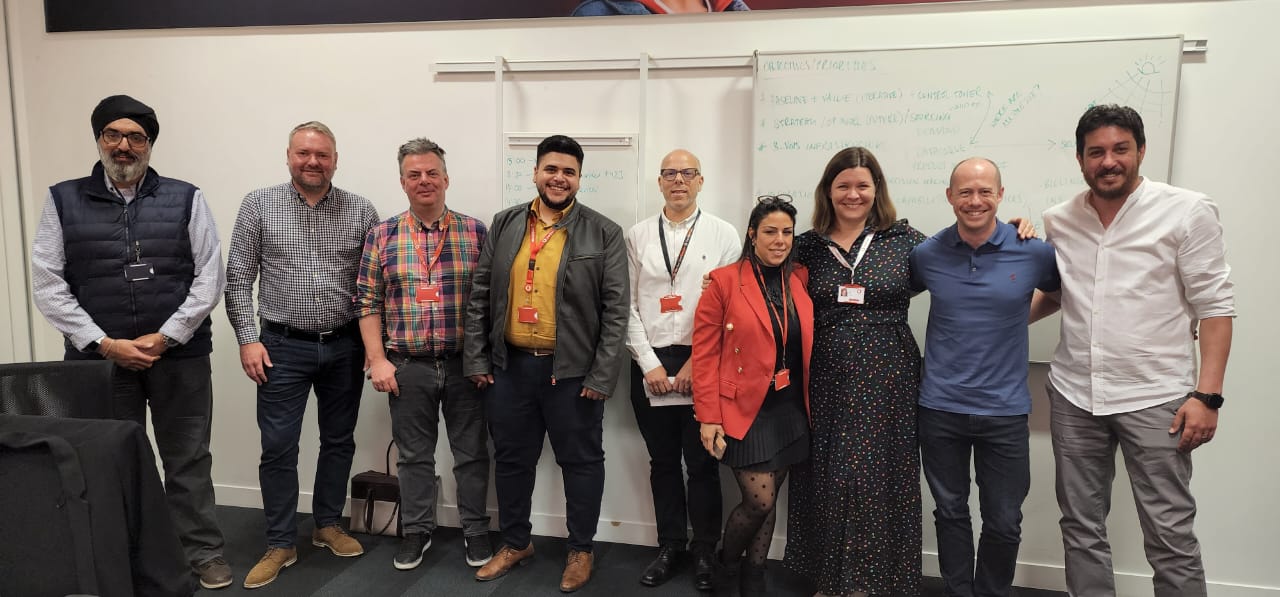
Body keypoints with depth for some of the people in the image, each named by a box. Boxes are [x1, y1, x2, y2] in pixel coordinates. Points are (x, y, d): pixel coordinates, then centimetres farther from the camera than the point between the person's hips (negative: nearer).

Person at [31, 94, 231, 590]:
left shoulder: (186, 200, 4)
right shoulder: (64, 201, 6)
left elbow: (210, 277, -1)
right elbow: (47, 285, 1)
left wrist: (164, 338, -9)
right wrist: (104, 343, -8)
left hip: (179, 356, -1)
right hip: (99, 357, 1)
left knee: (188, 459, 6)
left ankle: (202, 552, 19)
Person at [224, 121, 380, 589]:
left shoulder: (360, 211, 1)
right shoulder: (258, 205, -1)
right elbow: (238, 279, 0)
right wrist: (248, 339, -6)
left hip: (345, 345, 2)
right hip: (284, 346, -1)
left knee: (338, 441, 13)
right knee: (278, 448, 2)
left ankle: (328, 525, 32)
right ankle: (280, 544, 18)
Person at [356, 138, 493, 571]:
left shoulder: (475, 232, 0)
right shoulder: (382, 236, 2)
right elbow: (368, 302, 3)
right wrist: (378, 361, -4)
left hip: (466, 365, 0)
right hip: (407, 367, 1)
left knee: (471, 452, 9)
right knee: (414, 454, 13)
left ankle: (476, 530, 25)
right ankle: (417, 530, 29)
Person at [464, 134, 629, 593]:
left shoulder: (604, 233, -3)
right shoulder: (504, 224, 6)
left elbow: (616, 309, -7)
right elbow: (480, 296, 7)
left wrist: (602, 375, -12)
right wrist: (476, 359, 3)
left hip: (573, 371, -3)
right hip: (508, 366, 3)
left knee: (581, 461, 10)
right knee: (511, 459, 16)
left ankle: (581, 550, 29)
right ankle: (516, 543, 36)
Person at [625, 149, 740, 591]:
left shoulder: (724, 235, 0)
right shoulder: (637, 236, 6)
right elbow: (627, 306, 3)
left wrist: (697, 363, -8)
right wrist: (650, 364, -4)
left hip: (703, 365, -2)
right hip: (650, 363, 2)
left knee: (702, 463, 5)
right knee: (663, 462, 12)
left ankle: (704, 551, 23)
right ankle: (670, 547, 28)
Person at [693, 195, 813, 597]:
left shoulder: (801, 280, 5)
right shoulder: (725, 281, -8)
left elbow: (808, 347, 9)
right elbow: (705, 353, -9)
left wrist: (810, 404, -1)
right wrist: (708, 417, -12)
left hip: (790, 409, 4)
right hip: (745, 409, -4)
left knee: (767, 502, 11)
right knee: (760, 501, -5)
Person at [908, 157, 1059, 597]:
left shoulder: (1034, 251, -5)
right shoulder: (927, 254, -2)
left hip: (1004, 410, -1)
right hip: (939, 407, 1)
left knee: (1004, 523, 9)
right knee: (950, 512, 14)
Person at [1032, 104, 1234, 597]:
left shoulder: (1187, 212, -6)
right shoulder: (1058, 221, 6)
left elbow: (1215, 306, -6)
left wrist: (1206, 394, -12)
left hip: (1155, 400, -4)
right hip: (1073, 396, 4)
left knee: (1171, 536, 2)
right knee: (1081, 528, 12)